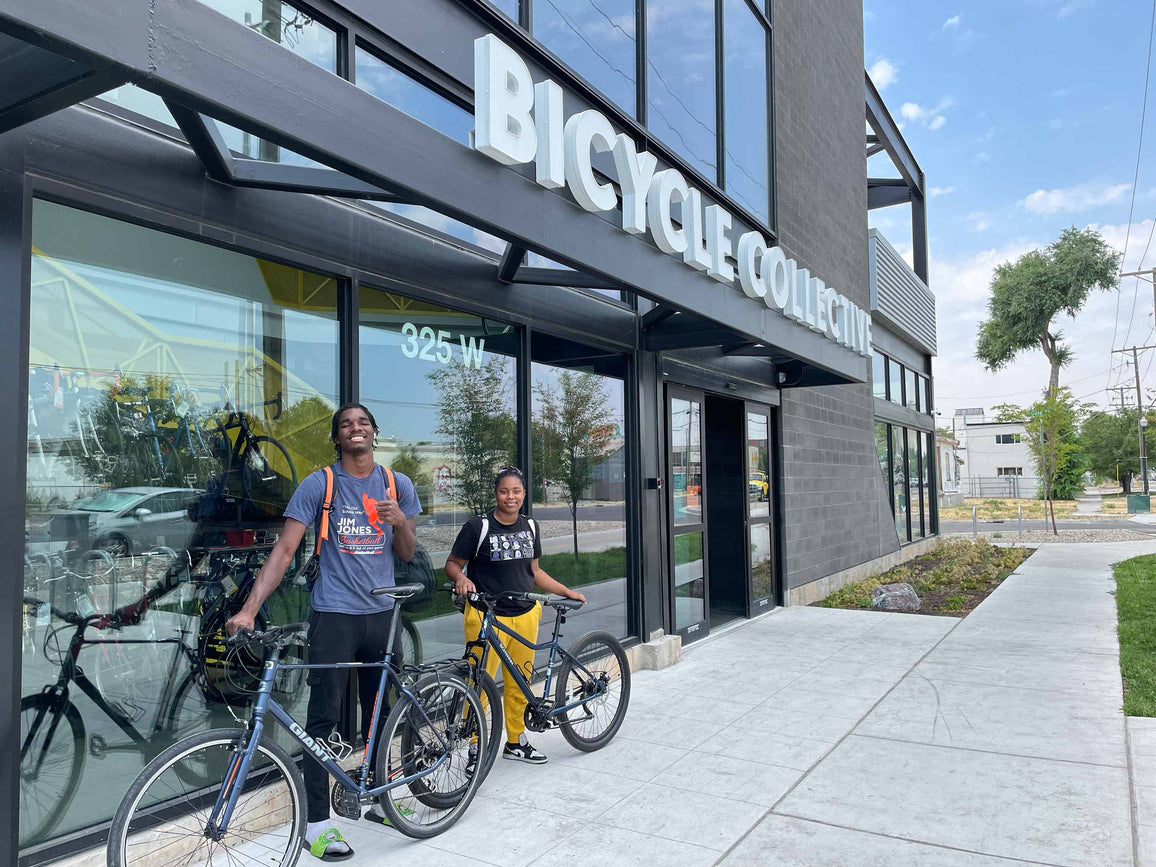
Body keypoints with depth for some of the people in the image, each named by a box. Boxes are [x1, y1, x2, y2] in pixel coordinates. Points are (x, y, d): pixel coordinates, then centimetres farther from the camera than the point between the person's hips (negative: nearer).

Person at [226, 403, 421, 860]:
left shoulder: (397, 484, 5)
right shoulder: (318, 485, -6)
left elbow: (407, 553, 8)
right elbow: (284, 550, -10)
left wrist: (401, 521, -14)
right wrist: (249, 609, -20)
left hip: (383, 614, 4)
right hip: (334, 615, -3)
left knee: (380, 714, 14)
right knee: (323, 718, -1)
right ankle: (316, 822, 12)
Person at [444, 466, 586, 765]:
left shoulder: (529, 527, 10)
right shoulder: (478, 526, -7)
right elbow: (452, 564, -3)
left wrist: (567, 592, 16)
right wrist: (461, 578, -24)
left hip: (525, 615, 5)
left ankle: (516, 742, 29)